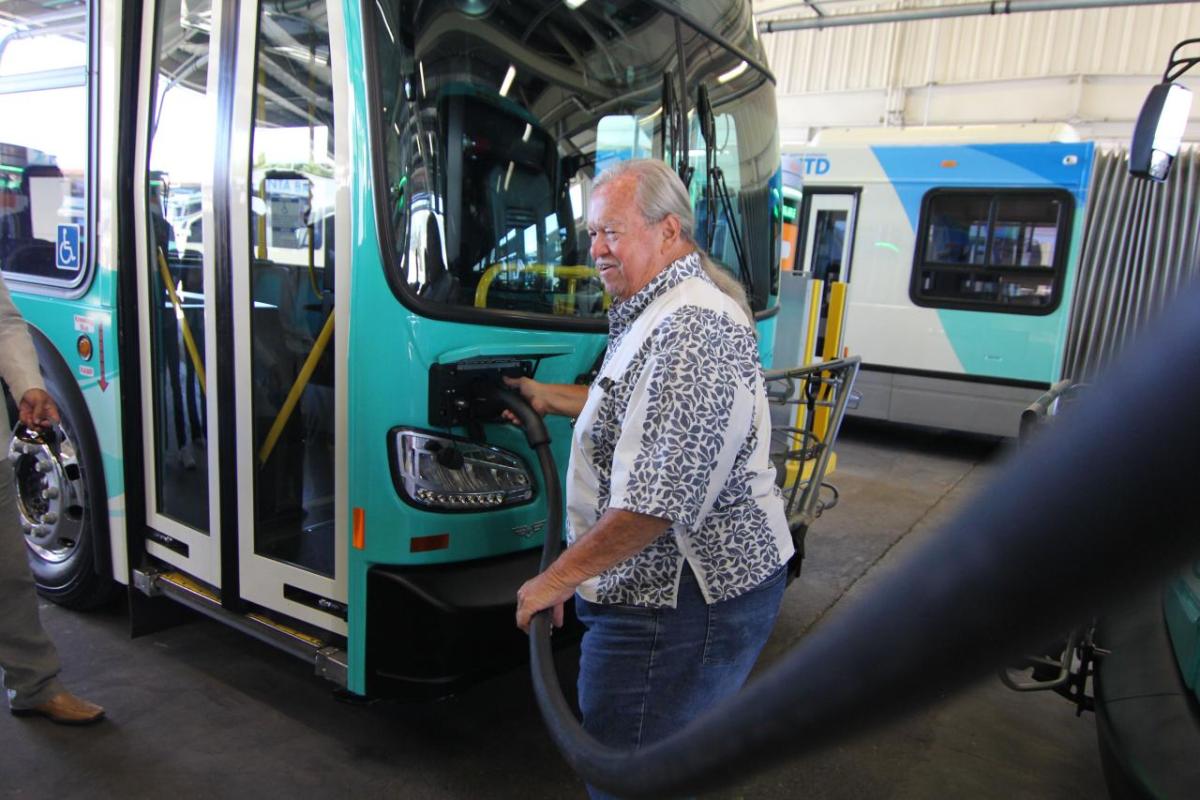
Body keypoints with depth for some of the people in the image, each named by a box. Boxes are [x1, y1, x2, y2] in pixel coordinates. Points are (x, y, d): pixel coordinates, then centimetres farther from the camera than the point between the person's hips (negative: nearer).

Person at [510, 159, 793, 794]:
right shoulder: (662, 311, 14)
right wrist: (551, 398, 24)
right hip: (673, 583, 11)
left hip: (683, 600, -11)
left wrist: (559, 577, -20)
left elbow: (661, 498, -29)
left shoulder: (689, 330, -24)